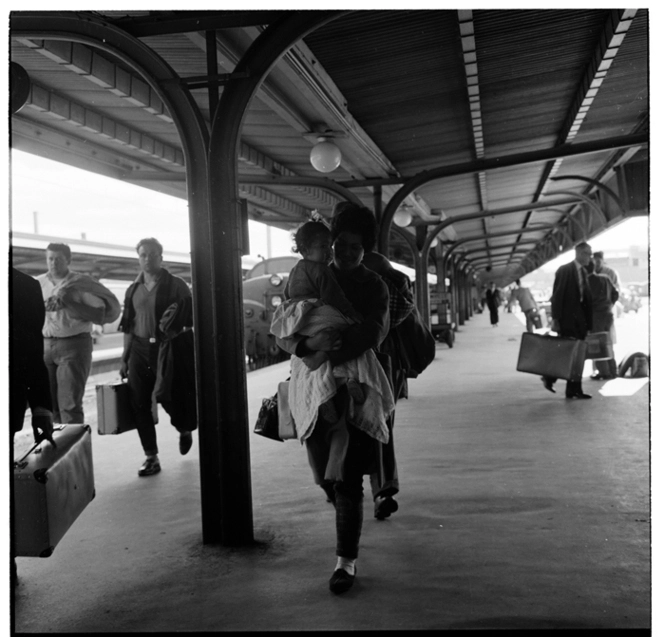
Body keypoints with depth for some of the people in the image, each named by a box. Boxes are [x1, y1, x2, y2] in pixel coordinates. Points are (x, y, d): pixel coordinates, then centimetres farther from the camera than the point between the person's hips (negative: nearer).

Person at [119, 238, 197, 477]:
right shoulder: (133, 290, 13)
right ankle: (151, 457, 12)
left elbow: (190, 320, -1)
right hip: (139, 349, 4)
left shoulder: (176, 285, 0)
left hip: (169, 348, -4)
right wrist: (124, 359, 12)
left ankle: (184, 430, 33)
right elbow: (128, 327, 15)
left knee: (171, 397, -2)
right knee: (141, 405, 0)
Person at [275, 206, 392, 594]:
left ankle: (347, 561, 2)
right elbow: (282, 333, -3)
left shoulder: (374, 287, -1)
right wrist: (309, 344, -25)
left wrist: (327, 358, -27)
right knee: (328, 472, 12)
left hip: (356, 386, -3)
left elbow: (372, 334, -17)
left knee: (347, 477, -7)